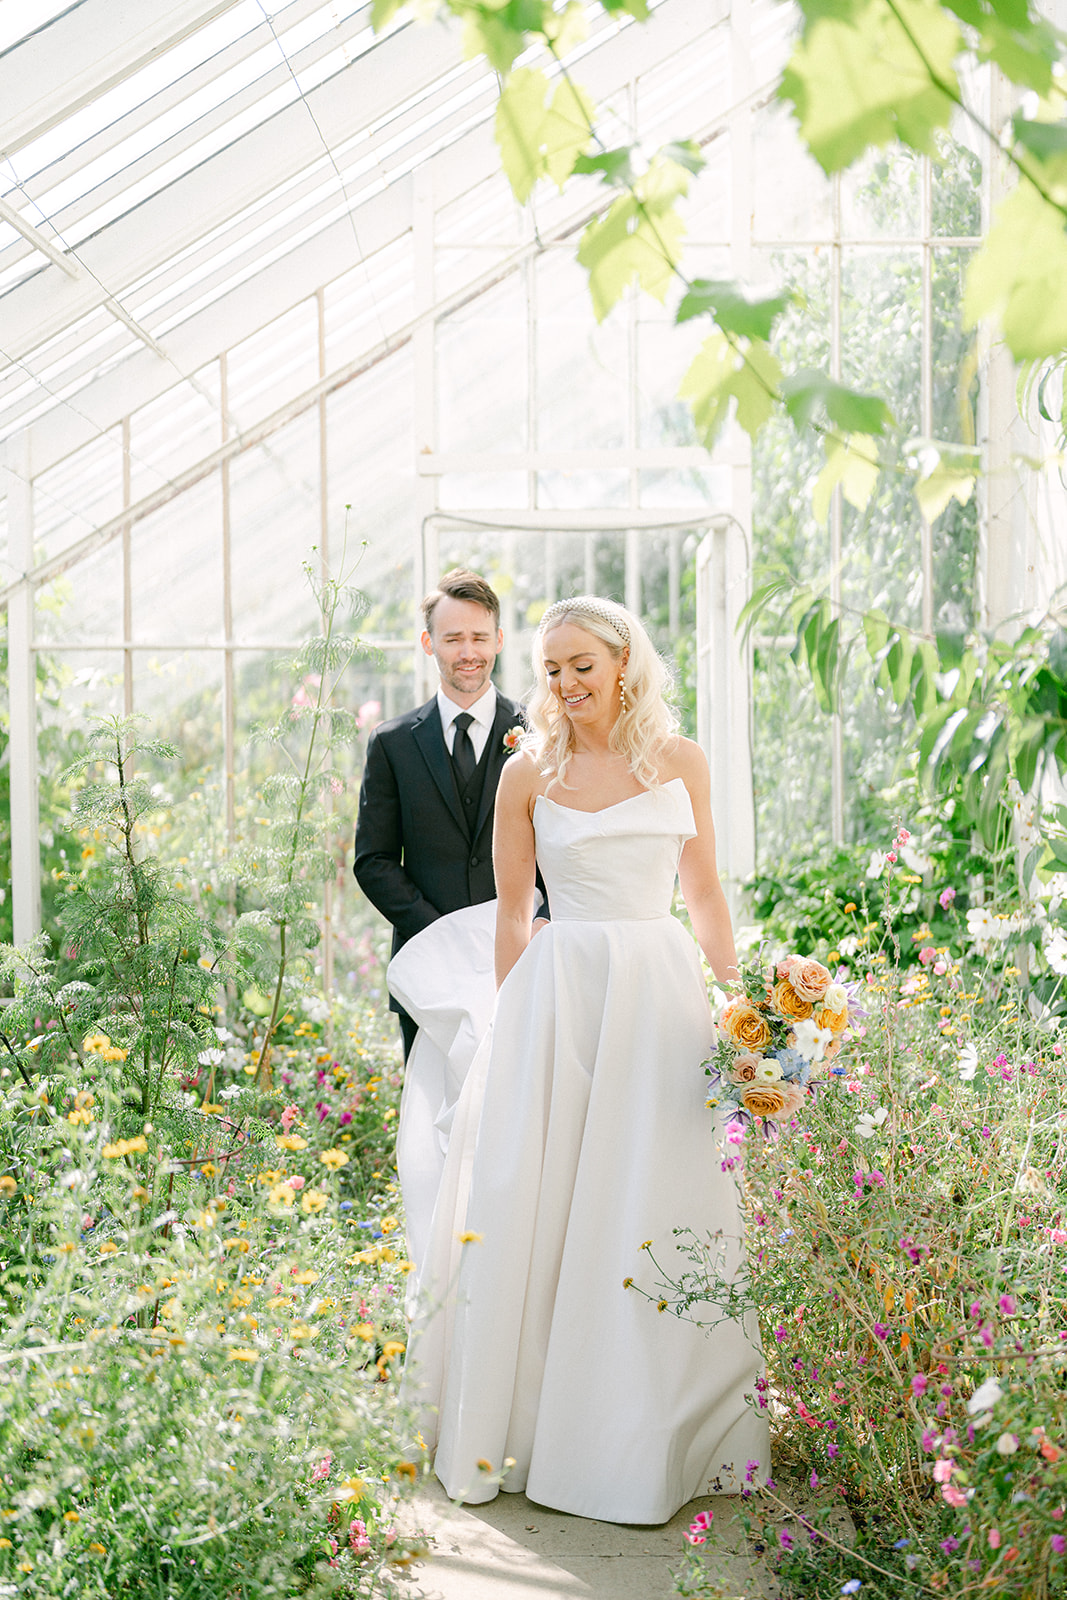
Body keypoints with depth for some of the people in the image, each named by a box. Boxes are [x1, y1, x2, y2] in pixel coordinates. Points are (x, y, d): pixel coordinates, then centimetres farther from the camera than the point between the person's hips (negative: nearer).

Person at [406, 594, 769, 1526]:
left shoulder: (682, 761, 6)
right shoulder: (530, 774, 3)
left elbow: (705, 893, 12)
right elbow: (512, 909, 5)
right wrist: (519, 1019, 0)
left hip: (661, 992, 1)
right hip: (557, 997, -1)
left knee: (654, 1207, 3)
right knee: (535, 1206, 1)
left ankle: (652, 1439, 16)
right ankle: (522, 1424, 14)